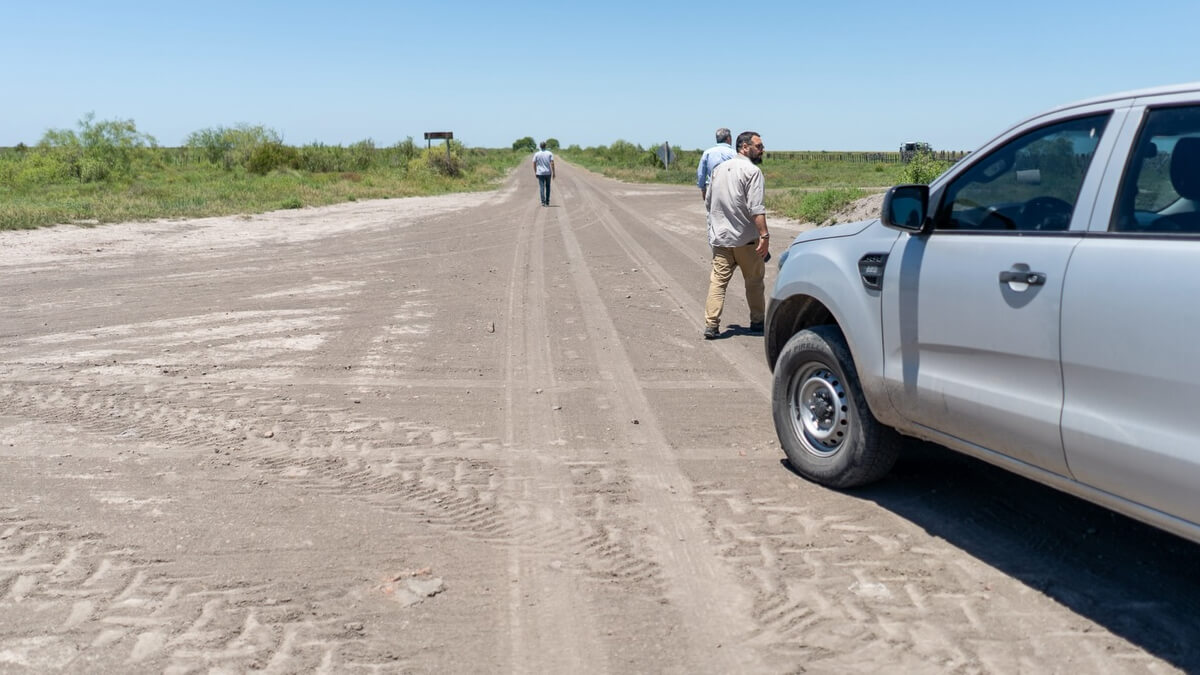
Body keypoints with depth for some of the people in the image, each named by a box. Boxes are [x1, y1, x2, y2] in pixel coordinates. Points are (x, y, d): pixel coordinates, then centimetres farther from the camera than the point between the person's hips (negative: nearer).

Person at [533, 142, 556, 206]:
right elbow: (552, 163, -8)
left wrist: (535, 172, 12)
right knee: (548, 187, 12)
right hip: (548, 173, 1)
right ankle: (547, 202, 13)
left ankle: (543, 201, -12)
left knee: (541, 187, -1)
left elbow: (534, 164, 1)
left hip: (540, 173, -1)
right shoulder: (550, 153, -2)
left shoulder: (536, 154, 0)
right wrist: (553, 172, -3)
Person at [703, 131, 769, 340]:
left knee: (718, 281, 2)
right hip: (746, 238, -5)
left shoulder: (719, 169, 12)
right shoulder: (752, 171, -11)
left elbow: (708, 201, 19)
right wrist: (764, 235, -22)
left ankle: (711, 325, -5)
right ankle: (757, 321, 21)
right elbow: (755, 208, -20)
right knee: (754, 281, 10)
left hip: (720, 237, 5)